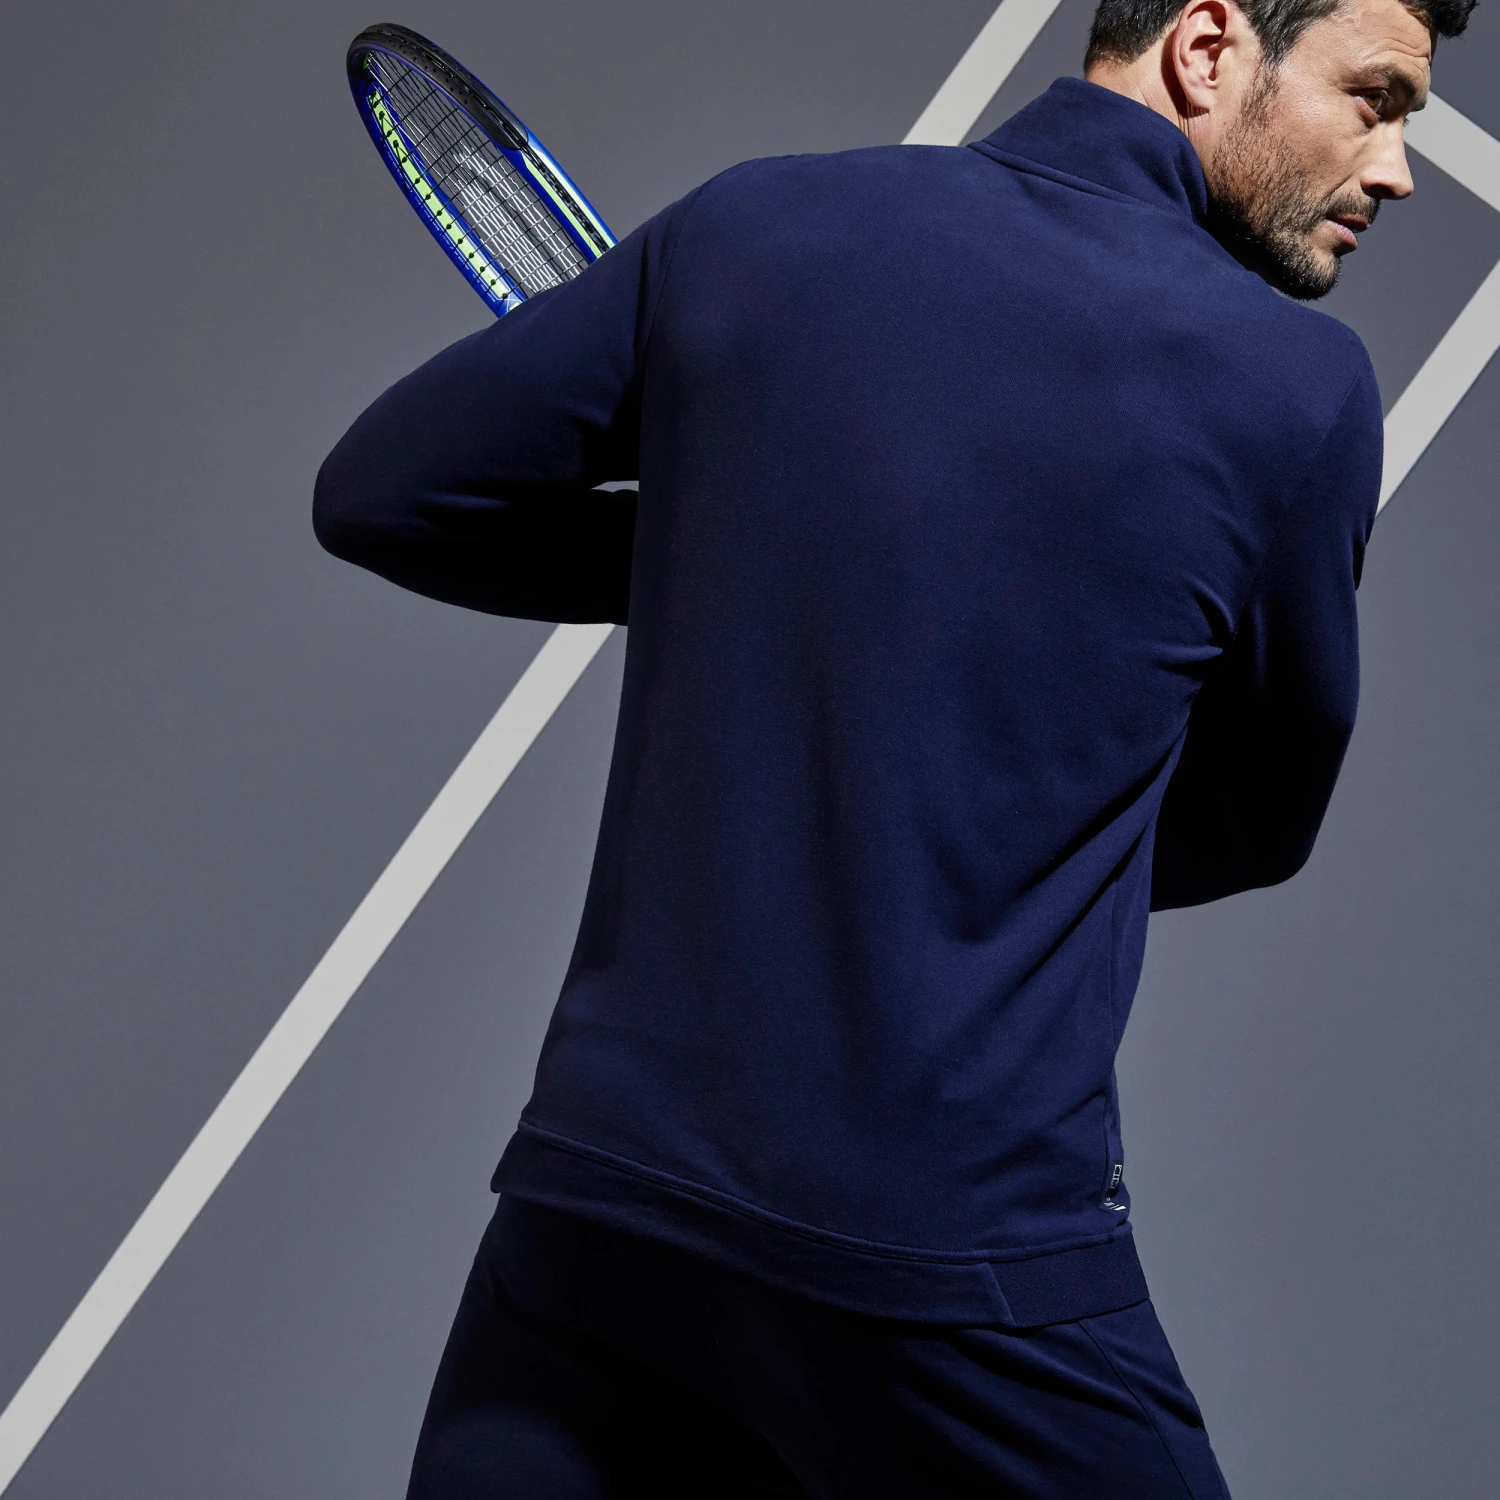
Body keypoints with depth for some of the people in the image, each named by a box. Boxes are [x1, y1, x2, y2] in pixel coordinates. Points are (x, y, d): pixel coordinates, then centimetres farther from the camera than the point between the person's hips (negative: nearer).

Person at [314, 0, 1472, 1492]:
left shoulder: (752, 222, 2)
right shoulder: (1296, 388, -6)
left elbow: (378, 492, 9)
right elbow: (1252, 831, 8)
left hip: (586, 1181, 4)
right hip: (960, 1251, -3)